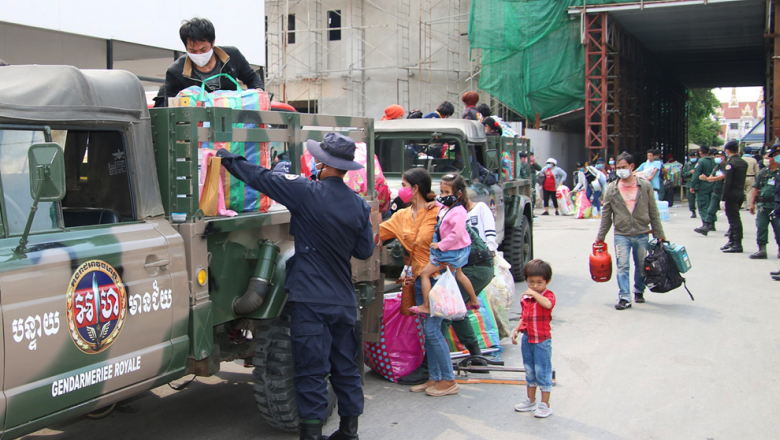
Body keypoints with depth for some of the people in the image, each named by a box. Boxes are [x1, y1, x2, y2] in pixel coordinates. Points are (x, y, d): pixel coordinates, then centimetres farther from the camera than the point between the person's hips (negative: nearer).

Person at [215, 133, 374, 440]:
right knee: (345, 368, 15)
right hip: (345, 300, 5)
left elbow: (261, 178, -7)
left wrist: (228, 158, 8)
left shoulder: (306, 192, -13)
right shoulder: (359, 204, 2)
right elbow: (365, 251, 9)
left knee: (311, 373, 1)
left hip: (311, 300, -5)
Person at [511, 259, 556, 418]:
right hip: (527, 338, 6)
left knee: (543, 371, 0)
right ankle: (530, 401, 30)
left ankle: (545, 405, 10)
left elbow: (548, 305, -36)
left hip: (542, 340, -6)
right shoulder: (525, 297, 6)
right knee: (529, 371, 17)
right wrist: (516, 330, 6)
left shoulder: (548, 295, -11)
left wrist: (534, 293, -35)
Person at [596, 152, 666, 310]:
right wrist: (600, 236, 6)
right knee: (622, 266, -10)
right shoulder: (611, 189, 2)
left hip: (642, 234, 1)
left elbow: (653, 212, 5)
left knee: (641, 266, 12)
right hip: (621, 235, -1)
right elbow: (606, 214, 7)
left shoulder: (645, 186, 1)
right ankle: (624, 298, -9)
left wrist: (659, 234, 4)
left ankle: (639, 291, 32)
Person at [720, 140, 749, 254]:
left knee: (734, 219, -7)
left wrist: (723, 198, -16)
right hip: (741, 194, 8)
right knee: (734, 219, 17)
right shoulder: (743, 162, 11)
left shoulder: (730, 163, -14)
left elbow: (727, 182, -18)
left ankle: (737, 244, -8)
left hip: (732, 195, -8)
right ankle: (732, 241, 24)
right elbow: (741, 179, 15)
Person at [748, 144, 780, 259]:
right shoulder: (763, 172, 11)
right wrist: (752, 203, 10)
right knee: (761, 227, 0)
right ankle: (762, 250, 5)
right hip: (762, 205, 4)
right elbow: (756, 188, 14)